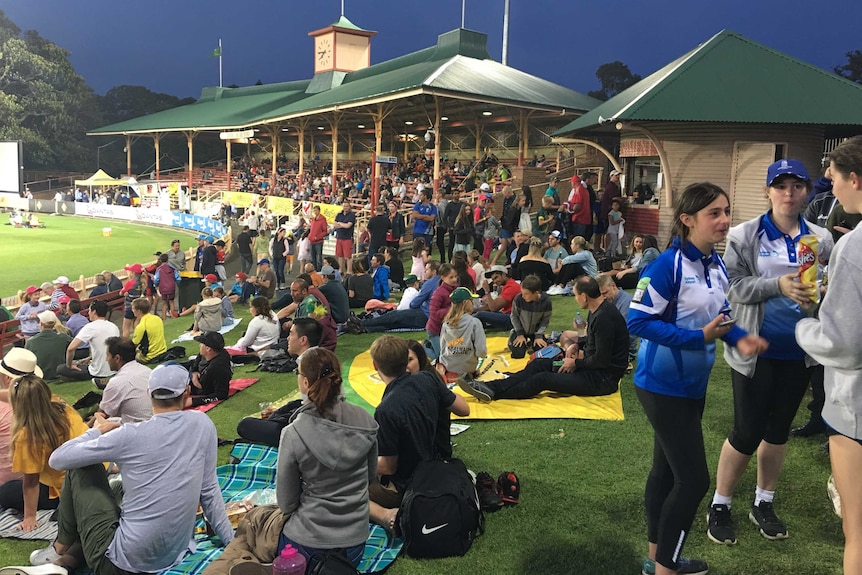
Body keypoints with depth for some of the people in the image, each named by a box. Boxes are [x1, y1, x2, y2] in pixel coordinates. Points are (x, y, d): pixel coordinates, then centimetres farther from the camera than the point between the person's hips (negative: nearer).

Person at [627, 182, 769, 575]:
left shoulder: (717, 265, 5)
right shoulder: (668, 265, -22)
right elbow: (638, 321, -26)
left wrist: (738, 337, -6)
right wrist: (700, 337, -26)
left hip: (693, 383, 9)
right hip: (663, 386, -9)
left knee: (668, 469, 19)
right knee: (694, 479, -5)